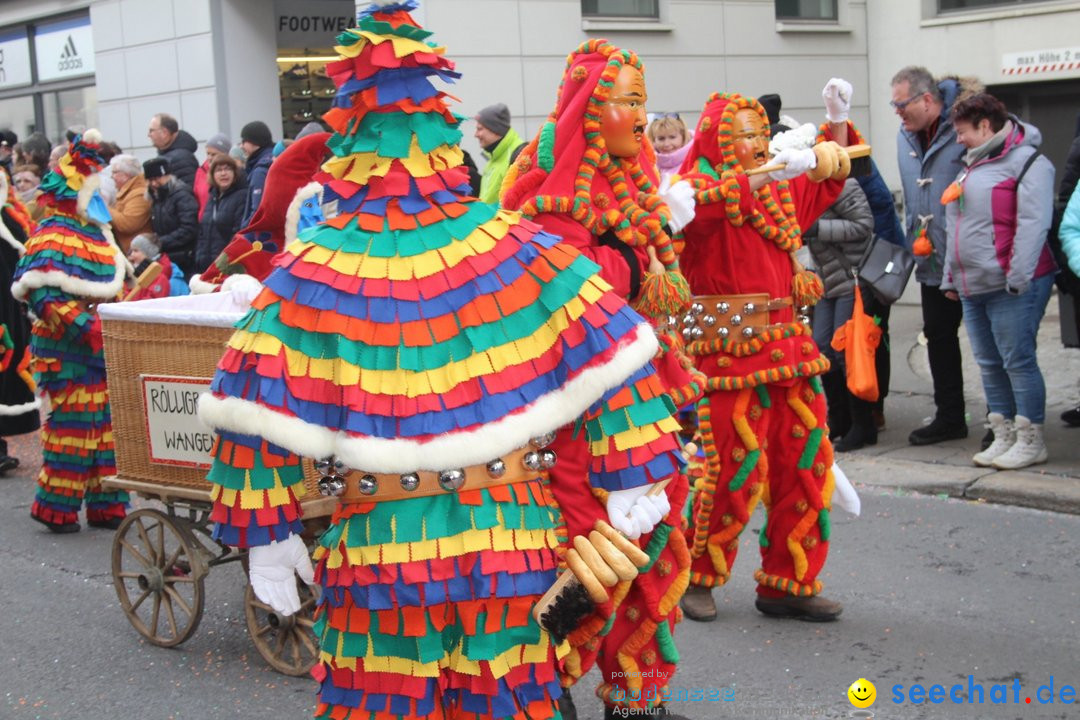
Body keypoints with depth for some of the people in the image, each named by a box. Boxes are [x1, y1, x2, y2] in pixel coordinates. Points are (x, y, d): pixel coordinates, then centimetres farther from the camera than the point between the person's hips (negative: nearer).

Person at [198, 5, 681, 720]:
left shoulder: (314, 271, -8)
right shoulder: (514, 246, -5)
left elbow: (260, 405, -9)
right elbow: (606, 348, -5)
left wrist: (264, 531, -1)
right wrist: (630, 476, 2)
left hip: (379, 548, -1)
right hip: (512, 534, 2)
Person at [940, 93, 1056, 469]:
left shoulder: (1027, 163, -7)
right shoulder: (972, 165, 21)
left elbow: (1033, 224, -17)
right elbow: (955, 229, 24)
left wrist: (1017, 278, -22)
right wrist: (951, 278, 21)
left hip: (1011, 286, -9)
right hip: (973, 288, 9)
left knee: (1018, 361, -6)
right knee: (989, 364, 10)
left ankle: (1030, 441, 2)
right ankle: (1003, 436, 18)